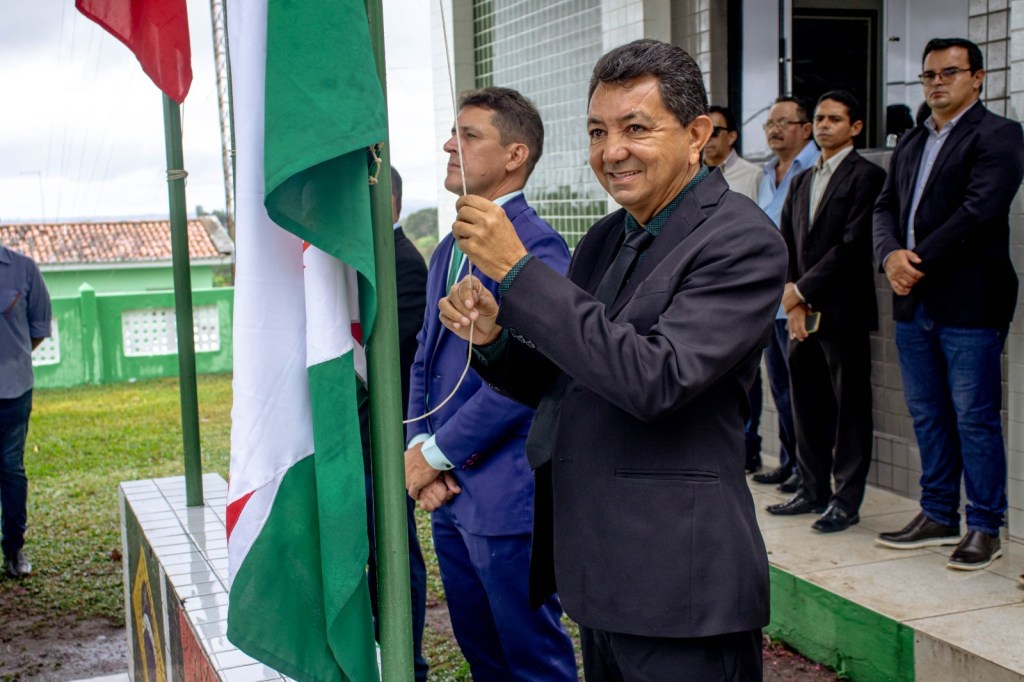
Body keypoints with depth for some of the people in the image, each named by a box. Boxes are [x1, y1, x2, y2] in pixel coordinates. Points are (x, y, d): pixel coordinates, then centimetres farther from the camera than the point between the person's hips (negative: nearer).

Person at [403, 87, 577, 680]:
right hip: (449, 493, 9)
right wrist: (418, 449, 0)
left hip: (506, 495, -8)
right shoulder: (450, 250, 14)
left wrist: (436, 453, -14)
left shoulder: (537, 247, -15)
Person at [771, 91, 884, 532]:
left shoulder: (866, 176, -4)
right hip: (803, 313, 7)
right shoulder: (802, 182, 18)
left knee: (849, 406, 0)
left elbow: (853, 245, -13)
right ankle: (813, 490, 21)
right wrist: (794, 305, 0)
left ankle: (846, 500, 6)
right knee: (807, 404, 10)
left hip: (844, 311, -7)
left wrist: (802, 290, -11)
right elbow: (787, 245, 13)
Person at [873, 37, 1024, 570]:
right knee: (927, 416, 13)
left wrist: (919, 261, -16)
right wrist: (891, 255, -9)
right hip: (914, 304, 7)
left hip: (970, 303, -7)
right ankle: (938, 516, 24)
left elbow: (980, 210, -17)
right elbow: (885, 206, 12)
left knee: (975, 418, -1)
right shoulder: (910, 143, 18)